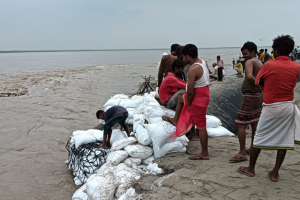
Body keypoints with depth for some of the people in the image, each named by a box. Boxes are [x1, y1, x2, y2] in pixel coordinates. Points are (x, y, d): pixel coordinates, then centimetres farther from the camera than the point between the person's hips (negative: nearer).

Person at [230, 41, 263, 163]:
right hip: (259, 95, 10)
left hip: (250, 96, -10)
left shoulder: (250, 62, -14)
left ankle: (242, 153, -4)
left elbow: (249, 76, -32)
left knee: (239, 124, -6)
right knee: (254, 123, 18)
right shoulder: (260, 63, 15)